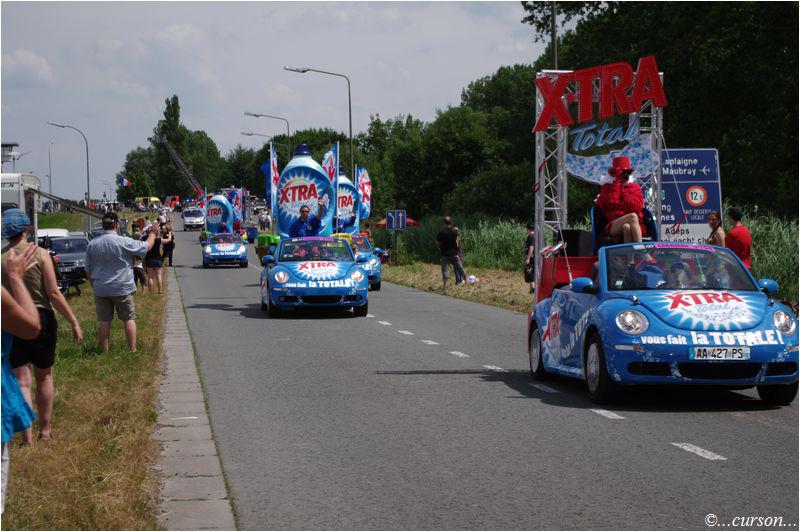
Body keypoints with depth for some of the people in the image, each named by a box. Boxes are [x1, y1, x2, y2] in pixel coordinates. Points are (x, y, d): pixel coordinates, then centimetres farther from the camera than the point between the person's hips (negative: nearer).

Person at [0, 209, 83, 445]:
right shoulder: (40, 255, -8)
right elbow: (54, 294, -11)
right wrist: (74, 323, -5)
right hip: (41, 319, 0)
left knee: (22, 382, 3)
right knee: (44, 376, 18)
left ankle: (27, 437, -5)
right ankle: (45, 429, 25)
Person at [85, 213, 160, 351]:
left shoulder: (92, 244, 0)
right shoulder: (124, 242, -14)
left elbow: (88, 271, 8)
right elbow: (147, 246, -3)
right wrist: (153, 233, 15)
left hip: (100, 289, 3)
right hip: (122, 289, -3)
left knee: (104, 321, 7)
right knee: (129, 319, 6)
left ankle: (105, 351, 10)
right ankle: (132, 349, 6)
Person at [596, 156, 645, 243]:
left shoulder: (635, 187, 21)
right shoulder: (607, 188, 17)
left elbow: (638, 206, 4)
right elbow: (611, 203, -5)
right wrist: (617, 181, 2)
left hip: (634, 226, 2)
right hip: (613, 227, -2)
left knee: (626, 227, -37)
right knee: (633, 216, -34)